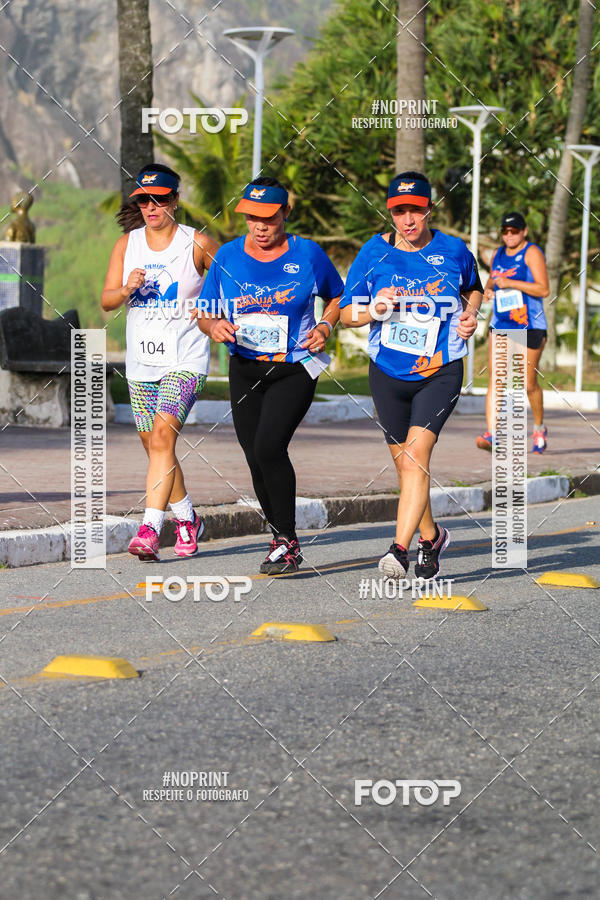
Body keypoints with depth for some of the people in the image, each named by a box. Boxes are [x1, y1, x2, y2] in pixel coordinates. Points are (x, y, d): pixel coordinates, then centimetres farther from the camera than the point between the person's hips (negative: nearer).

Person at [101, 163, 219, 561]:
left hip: (185, 360, -5)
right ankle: (188, 520, 32)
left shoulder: (197, 243, -4)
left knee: (162, 436, -21)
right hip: (141, 361, 5)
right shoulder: (127, 244, 6)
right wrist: (127, 290, -17)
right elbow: (107, 300, 4)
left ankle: (150, 529, -28)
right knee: (156, 448, 11)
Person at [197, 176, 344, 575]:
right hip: (245, 369, 4)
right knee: (256, 457, 4)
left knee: (269, 447, -21)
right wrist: (214, 325, -14)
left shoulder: (308, 254, -3)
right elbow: (205, 313, 9)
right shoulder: (228, 256, 3)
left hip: (295, 368, -4)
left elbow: (337, 297, 13)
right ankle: (283, 538, 22)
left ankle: (287, 540, -9)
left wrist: (325, 326, -5)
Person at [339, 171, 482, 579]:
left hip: (440, 372, -2)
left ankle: (400, 549, -25)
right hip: (388, 374, 3)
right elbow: (346, 314, 1)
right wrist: (377, 307, -19)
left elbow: (473, 288, 20)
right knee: (404, 463, 12)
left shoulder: (454, 250, -2)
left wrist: (470, 313, -1)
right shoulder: (374, 253, -2)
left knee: (416, 455, -19)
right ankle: (431, 536, 35)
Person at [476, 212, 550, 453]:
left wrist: (511, 283, -21)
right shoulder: (498, 255, 12)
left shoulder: (531, 253, -6)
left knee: (529, 383, 4)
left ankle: (539, 428, 27)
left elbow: (544, 289, -15)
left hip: (530, 325, -5)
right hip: (500, 324, 5)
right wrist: (488, 289, 6)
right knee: (494, 377, -12)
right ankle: (492, 433, -19)